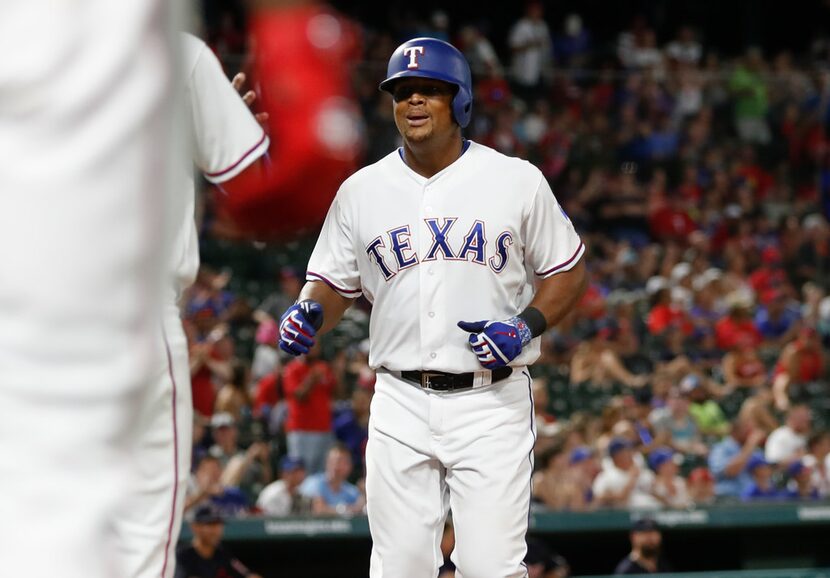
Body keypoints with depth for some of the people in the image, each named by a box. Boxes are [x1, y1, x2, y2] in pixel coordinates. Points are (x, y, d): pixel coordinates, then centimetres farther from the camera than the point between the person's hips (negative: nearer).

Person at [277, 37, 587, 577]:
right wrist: (311, 314, -9)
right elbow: (333, 284, 14)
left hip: (491, 403, -2)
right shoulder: (360, 191, 7)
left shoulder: (517, 181, 2)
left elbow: (568, 272, 7)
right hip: (400, 406, 2)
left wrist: (527, 326, -11)